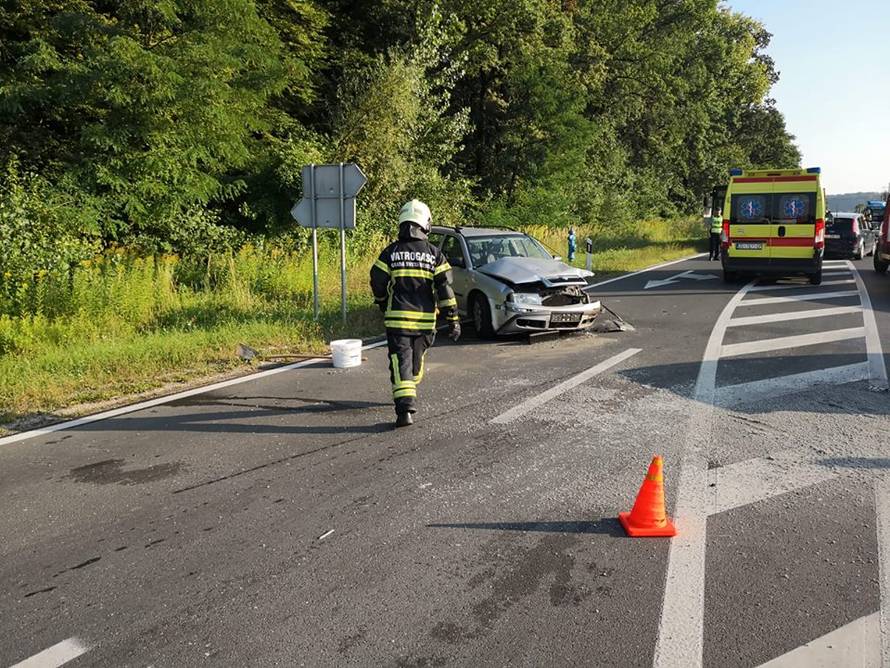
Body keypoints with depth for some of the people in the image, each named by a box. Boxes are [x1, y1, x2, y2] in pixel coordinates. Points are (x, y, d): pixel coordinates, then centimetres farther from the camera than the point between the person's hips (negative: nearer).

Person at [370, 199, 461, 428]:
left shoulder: (390, 252, -1)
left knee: (401, 363, -4)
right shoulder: (433, 253, 0)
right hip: (425, 320, 2)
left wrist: (384, 306, 21)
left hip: (397, 318, -2)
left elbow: (377, 284, 2)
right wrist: (453, 319, -1)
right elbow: (445, 288, -5)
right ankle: (410, 392, 44)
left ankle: (405, 409, -17)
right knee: (416, 357, 23)